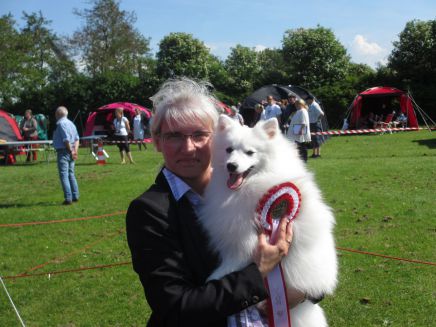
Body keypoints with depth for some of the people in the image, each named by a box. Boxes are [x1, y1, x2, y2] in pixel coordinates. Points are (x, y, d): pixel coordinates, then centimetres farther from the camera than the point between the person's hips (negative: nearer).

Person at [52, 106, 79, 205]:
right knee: (71, 174, 16)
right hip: (70, 151, 9)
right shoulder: (71, 123, 15)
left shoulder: (61, 124, -14)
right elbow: (76, 138, 12)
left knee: (64, 176, -6)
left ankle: (68, 198, -9)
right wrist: (75, 150, 4)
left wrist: (71, 151, -14)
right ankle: (75, 196, 19)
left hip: (63, 151, -9)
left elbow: (66, 139, -21)